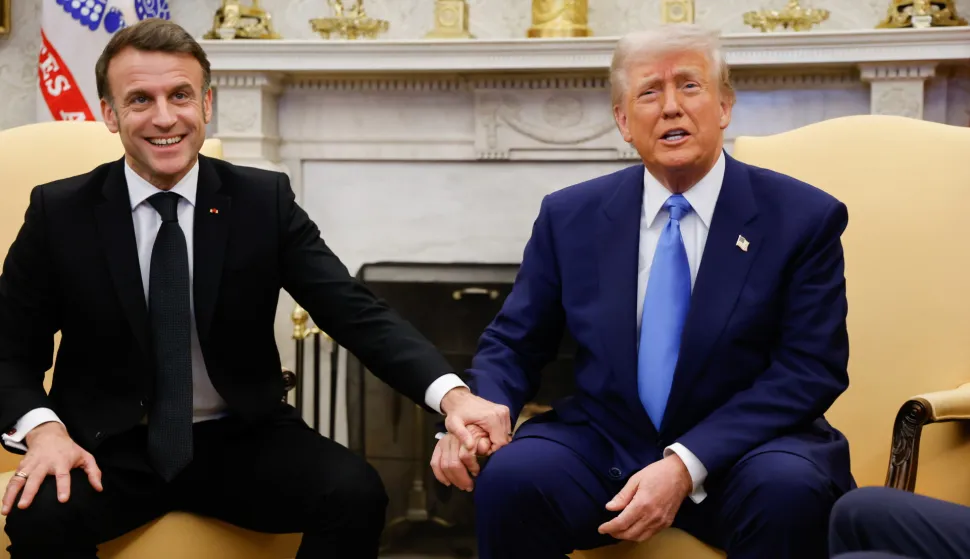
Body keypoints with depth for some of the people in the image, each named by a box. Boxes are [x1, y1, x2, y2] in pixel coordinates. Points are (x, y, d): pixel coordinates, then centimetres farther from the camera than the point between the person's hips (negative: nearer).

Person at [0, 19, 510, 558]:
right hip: (110, 449, -1)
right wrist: (43, 429, -20)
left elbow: (356, 311, -12)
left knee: (357, 494, -24)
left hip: (243, 442, 1)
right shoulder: (58, 212, -4)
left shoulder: (265, 200, -4)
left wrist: (452, 393, -29)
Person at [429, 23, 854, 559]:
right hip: (603, 448, 2)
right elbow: (513, 344, 9)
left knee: (790, 491, -34)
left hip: (740, 453, -1)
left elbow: (811, 370, -9)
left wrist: (687, 465, -22)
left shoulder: (804, 217, -3)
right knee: (510, 476, -28)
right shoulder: (570, 216, 4)